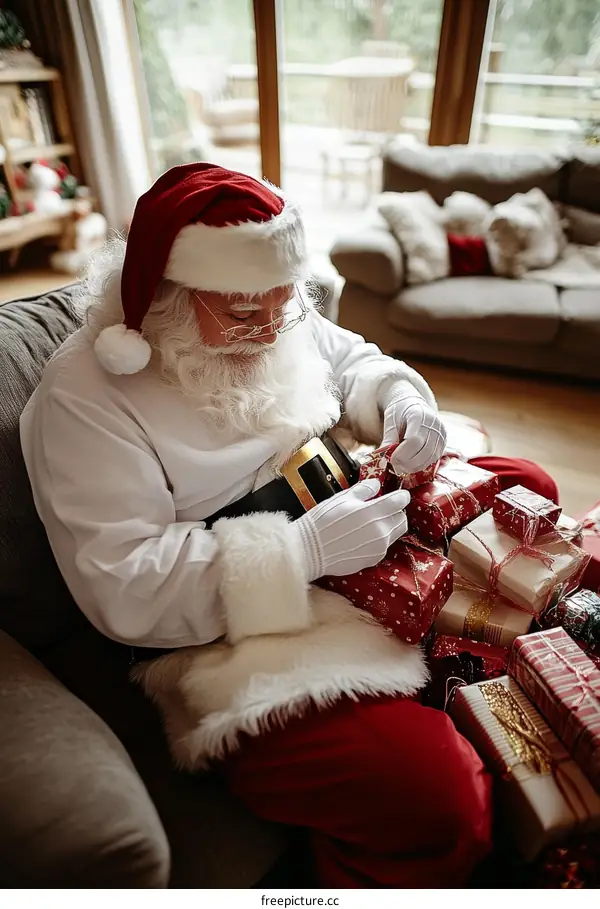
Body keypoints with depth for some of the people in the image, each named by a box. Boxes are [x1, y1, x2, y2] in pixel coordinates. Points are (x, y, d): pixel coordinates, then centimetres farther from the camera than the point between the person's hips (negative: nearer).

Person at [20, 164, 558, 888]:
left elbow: (353, 361, 20)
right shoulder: (87, 393, -14)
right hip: (235, 631, -6)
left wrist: (399, 397, -4)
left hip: (380, 545, 8)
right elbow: (123, 587, -19)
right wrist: (305, 549, -25)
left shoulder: (284, 323, 4)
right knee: (434, 810, -22)